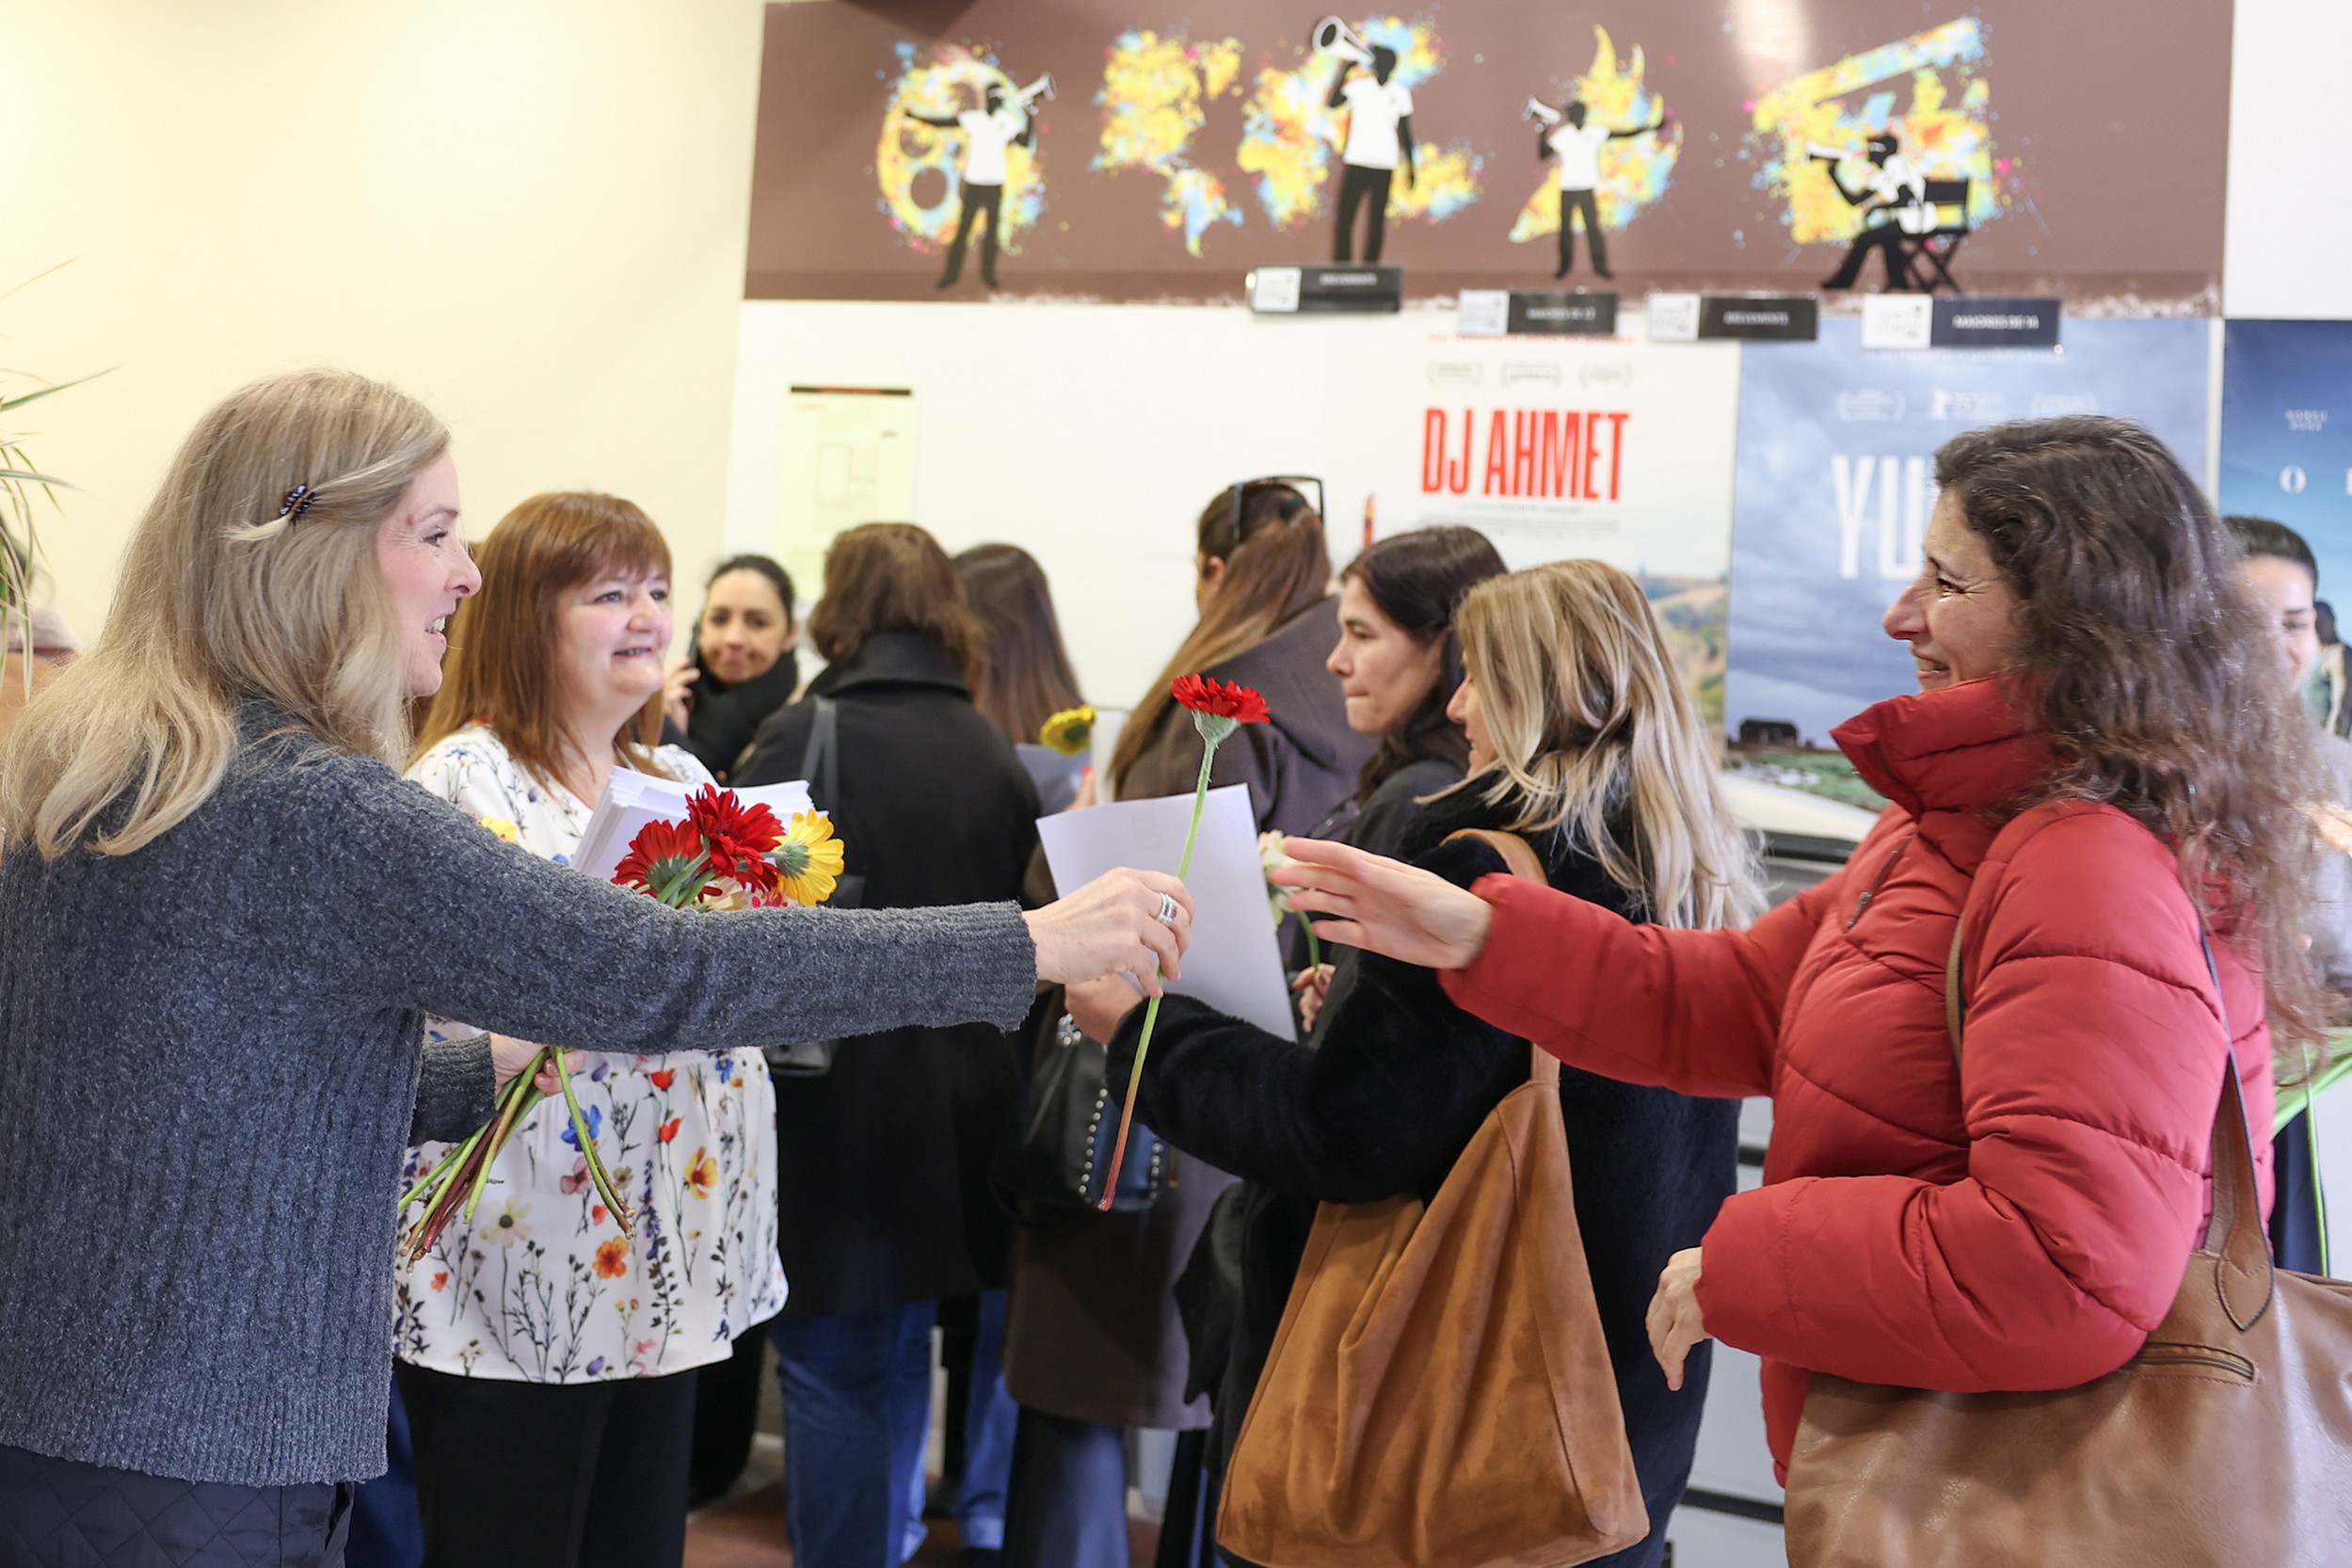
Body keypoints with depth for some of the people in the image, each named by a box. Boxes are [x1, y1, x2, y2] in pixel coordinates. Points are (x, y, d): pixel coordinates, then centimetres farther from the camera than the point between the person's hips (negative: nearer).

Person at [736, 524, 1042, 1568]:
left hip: (837, 1099, -4)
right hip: (967, 1098, 5)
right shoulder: (997, 754, 2)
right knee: (898, 1351, 19)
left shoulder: (801, 737, -11)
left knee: (835, 1365, 6)